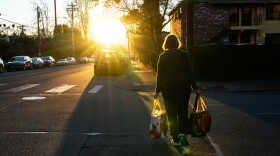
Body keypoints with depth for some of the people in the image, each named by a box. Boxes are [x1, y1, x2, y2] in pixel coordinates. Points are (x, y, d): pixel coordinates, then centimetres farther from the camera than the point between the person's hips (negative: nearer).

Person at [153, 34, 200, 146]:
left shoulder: (163, 56, -1)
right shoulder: (184, 54, -1)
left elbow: (160, 75, -2)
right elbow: (190, 72, -2)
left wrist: (157, 91, 4)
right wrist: (195, 88, 3)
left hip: (168, 88, 0)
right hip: (184, 87, 1)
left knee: (171, 114, 8)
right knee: (183, 112, 13)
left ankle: (176, 139, 10)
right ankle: (182, 133, -7)